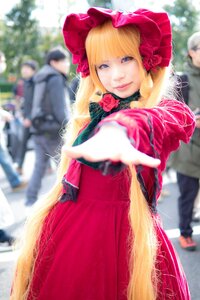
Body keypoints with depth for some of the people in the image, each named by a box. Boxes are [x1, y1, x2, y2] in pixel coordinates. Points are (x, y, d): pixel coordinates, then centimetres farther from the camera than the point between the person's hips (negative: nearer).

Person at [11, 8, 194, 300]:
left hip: (127, 234, -4)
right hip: (69, 229, 5)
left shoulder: (171, 111, -8)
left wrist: (117, 130, -51)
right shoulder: (90, 113, 9)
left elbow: (156, 122, -32)